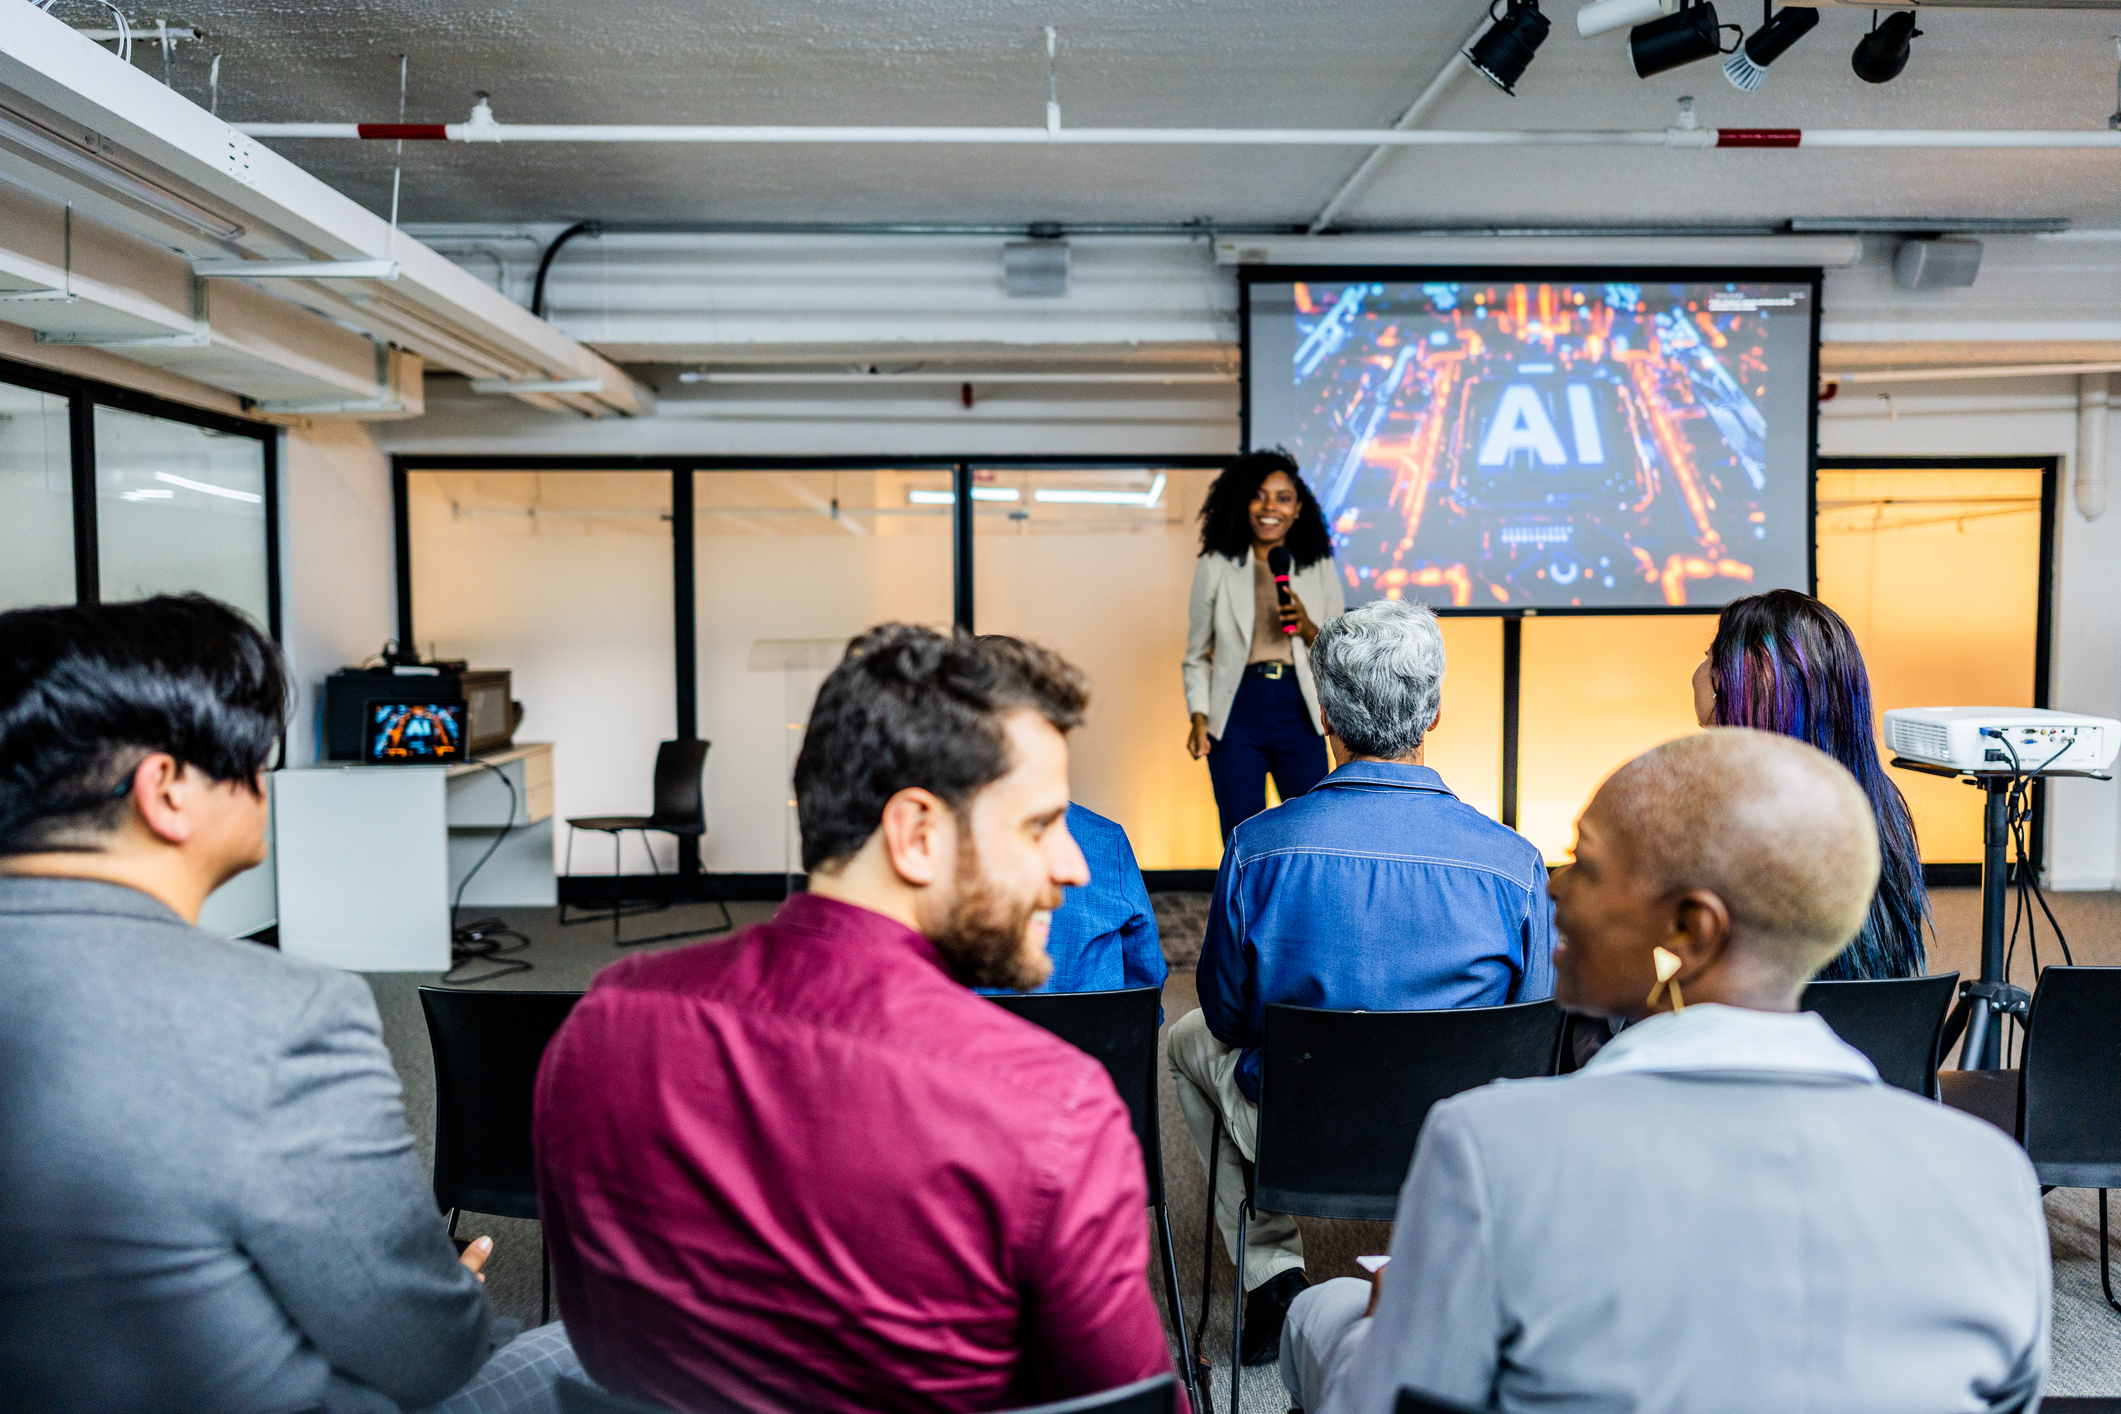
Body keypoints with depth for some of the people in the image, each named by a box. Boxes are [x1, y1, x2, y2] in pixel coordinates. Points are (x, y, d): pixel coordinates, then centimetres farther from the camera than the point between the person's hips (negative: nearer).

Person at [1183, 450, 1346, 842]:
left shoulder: (1319, 570, 8)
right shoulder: (1215, 568, 5)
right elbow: (1197, 656, 10)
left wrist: (1309, 630, -9)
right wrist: (1199, 718, -3)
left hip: (1299, 710, 1)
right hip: (1237, 710, -1)